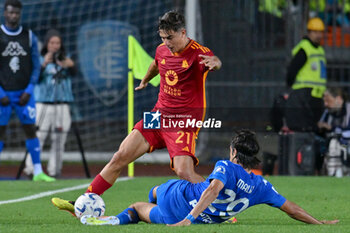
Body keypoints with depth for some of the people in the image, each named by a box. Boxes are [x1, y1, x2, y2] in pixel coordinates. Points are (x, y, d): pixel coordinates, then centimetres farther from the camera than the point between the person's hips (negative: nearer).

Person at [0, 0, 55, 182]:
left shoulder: (29, 37, 5)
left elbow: (36, 66, 6)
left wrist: (29, 90, -5)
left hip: (24, 93, 2)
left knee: (30, 129, 1)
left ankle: (38, 172, 4)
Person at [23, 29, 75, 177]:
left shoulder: (64, 59, 10)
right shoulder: (39, 59, 4)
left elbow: (72, 72, -9)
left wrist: (69, 65, -30)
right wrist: (44, 64, -25)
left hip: (62, 104, 3)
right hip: (43, 103, -3)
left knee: (59, 139, 2)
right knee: (38, 137, -9)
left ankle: (54, 169, 7)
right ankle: (31, 169, -7)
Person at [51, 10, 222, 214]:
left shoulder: (198, 53, -15)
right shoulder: (162, 51, 5)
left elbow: (214, 61, -39)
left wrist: (214, 62, -64)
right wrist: (145, 81, 50)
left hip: (184, 121, -6)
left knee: (184, 171, -26)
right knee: (120, 157, 0)